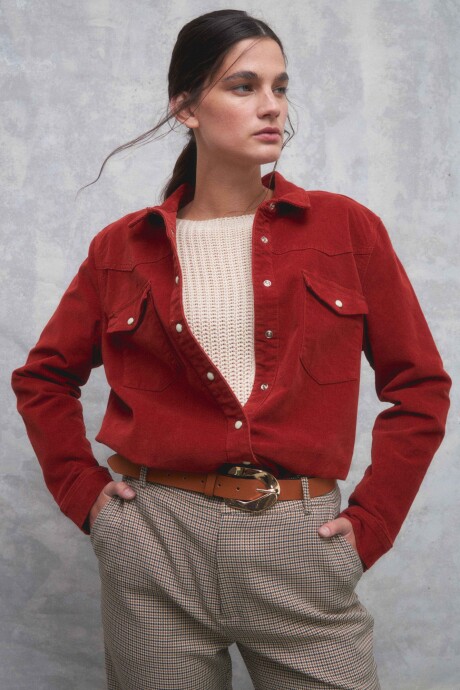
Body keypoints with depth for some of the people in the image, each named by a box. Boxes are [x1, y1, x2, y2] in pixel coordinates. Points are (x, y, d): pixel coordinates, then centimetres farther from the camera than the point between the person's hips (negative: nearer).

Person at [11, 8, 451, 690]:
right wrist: (83, 492, 5)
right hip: (155, 543, 1)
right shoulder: (125, 247, 3)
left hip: (300, 543, 0)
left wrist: (371, 521, 0)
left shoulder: (347, 229, 1)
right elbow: (44, 378, 15)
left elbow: (418, 386, 5)